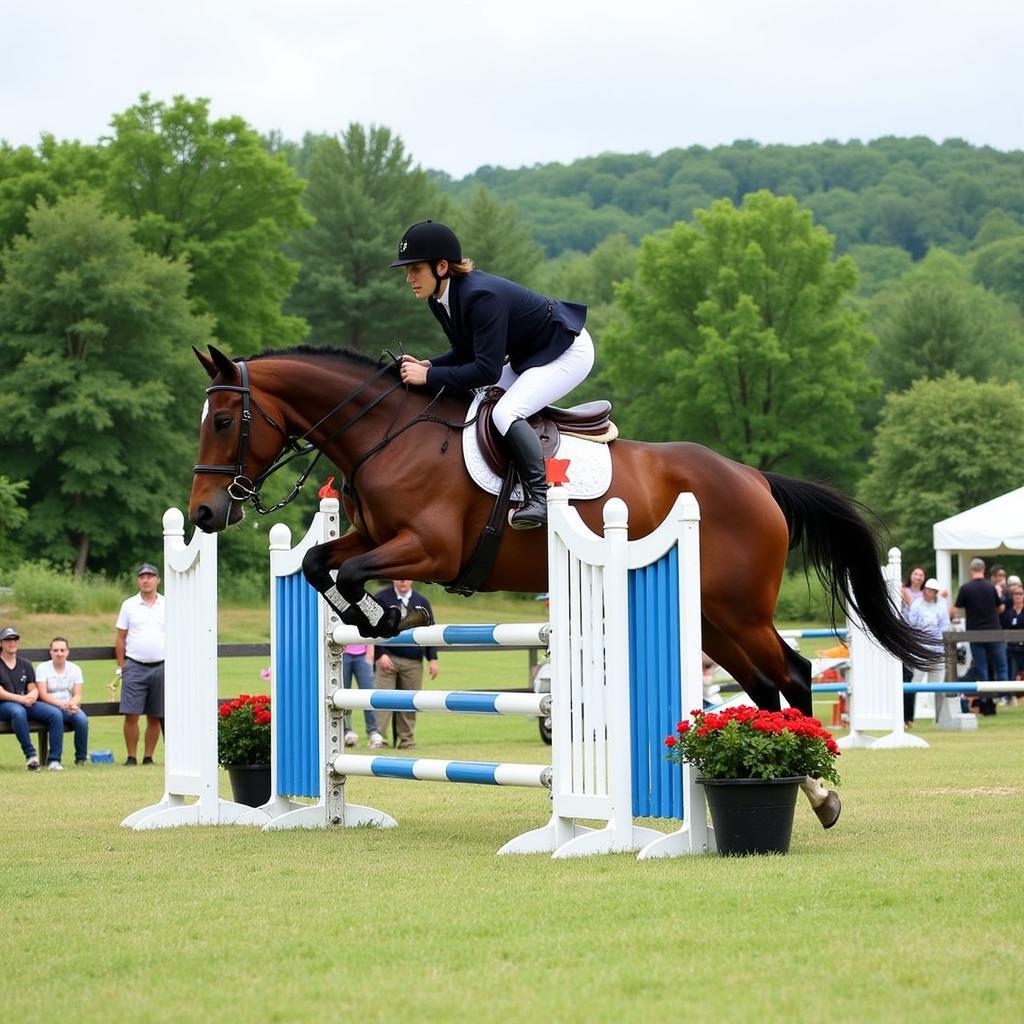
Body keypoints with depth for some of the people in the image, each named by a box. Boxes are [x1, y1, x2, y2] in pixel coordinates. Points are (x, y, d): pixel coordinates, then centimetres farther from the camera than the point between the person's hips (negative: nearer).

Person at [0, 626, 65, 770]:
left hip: (27, 703, 5)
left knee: (55, 714, -19)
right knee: (18, 711, -41)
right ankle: (30, 755, -37)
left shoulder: (25, 663, 20)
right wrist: (21, 699, -20)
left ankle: (53, 759, -22)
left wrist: (32, 695, -11)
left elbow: (33, 688, 14)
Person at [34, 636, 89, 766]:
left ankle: (81, 758, -15)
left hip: (70, 707, 3)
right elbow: (43, 694, -11)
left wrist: (72, 704, -24)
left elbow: (78, 694, 0)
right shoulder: (42, 668, -1)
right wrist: (61, 704, -27)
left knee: (82, 719, -29)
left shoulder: (75, 669, 9)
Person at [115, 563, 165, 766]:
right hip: (134, 666, -1)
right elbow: (120, 638, 7)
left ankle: (148, 757, 10)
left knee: (155, 717, 4)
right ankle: (131, 757, -1)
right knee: (131, 715, -7)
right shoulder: (129, 605, 6)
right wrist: (121, 666, 1)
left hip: (161, 667, 1)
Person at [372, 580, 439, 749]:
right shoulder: (381, 599, 2)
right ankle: (379, 738, -7)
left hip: (413, 662, 3)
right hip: (388, 659, -3)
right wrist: (380, 654, -14)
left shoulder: (422, 602, 13)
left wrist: (432, 658, 7)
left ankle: (407, 740, 10)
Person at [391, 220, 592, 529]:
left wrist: (429, 376, -30)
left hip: (568, 352, -10)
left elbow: (487, 371, -33)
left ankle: (538, 497, -26)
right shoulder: (440, 299, -4)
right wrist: (428, 365, -12)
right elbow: (466, 352, 6)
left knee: (506, 413, -27)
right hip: (527, 356, 10)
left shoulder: (481, 297, -33)